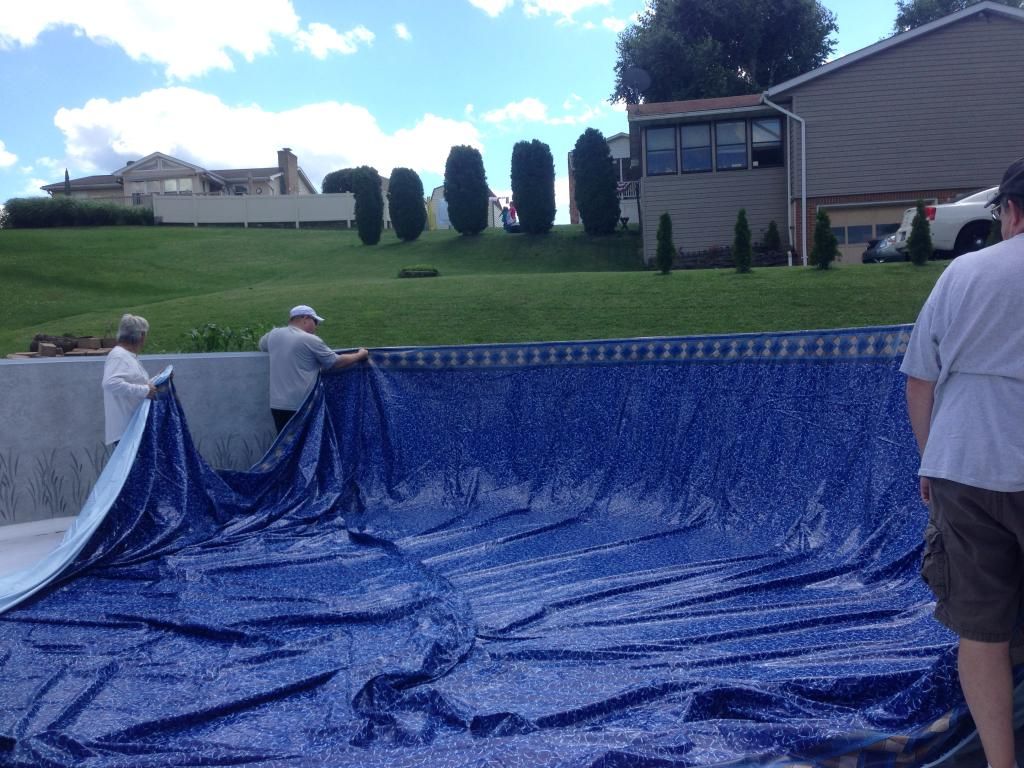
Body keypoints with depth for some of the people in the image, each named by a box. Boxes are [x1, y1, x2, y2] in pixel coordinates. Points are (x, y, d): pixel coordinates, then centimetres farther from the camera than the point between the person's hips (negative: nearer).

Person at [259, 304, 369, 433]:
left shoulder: (273, 335, 8)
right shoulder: (310, 340, -9)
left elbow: (261, 345, 32)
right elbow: (336, 362, -2)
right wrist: (360, 355, 12)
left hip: (277, 405, 6)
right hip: (302, 407, -6)